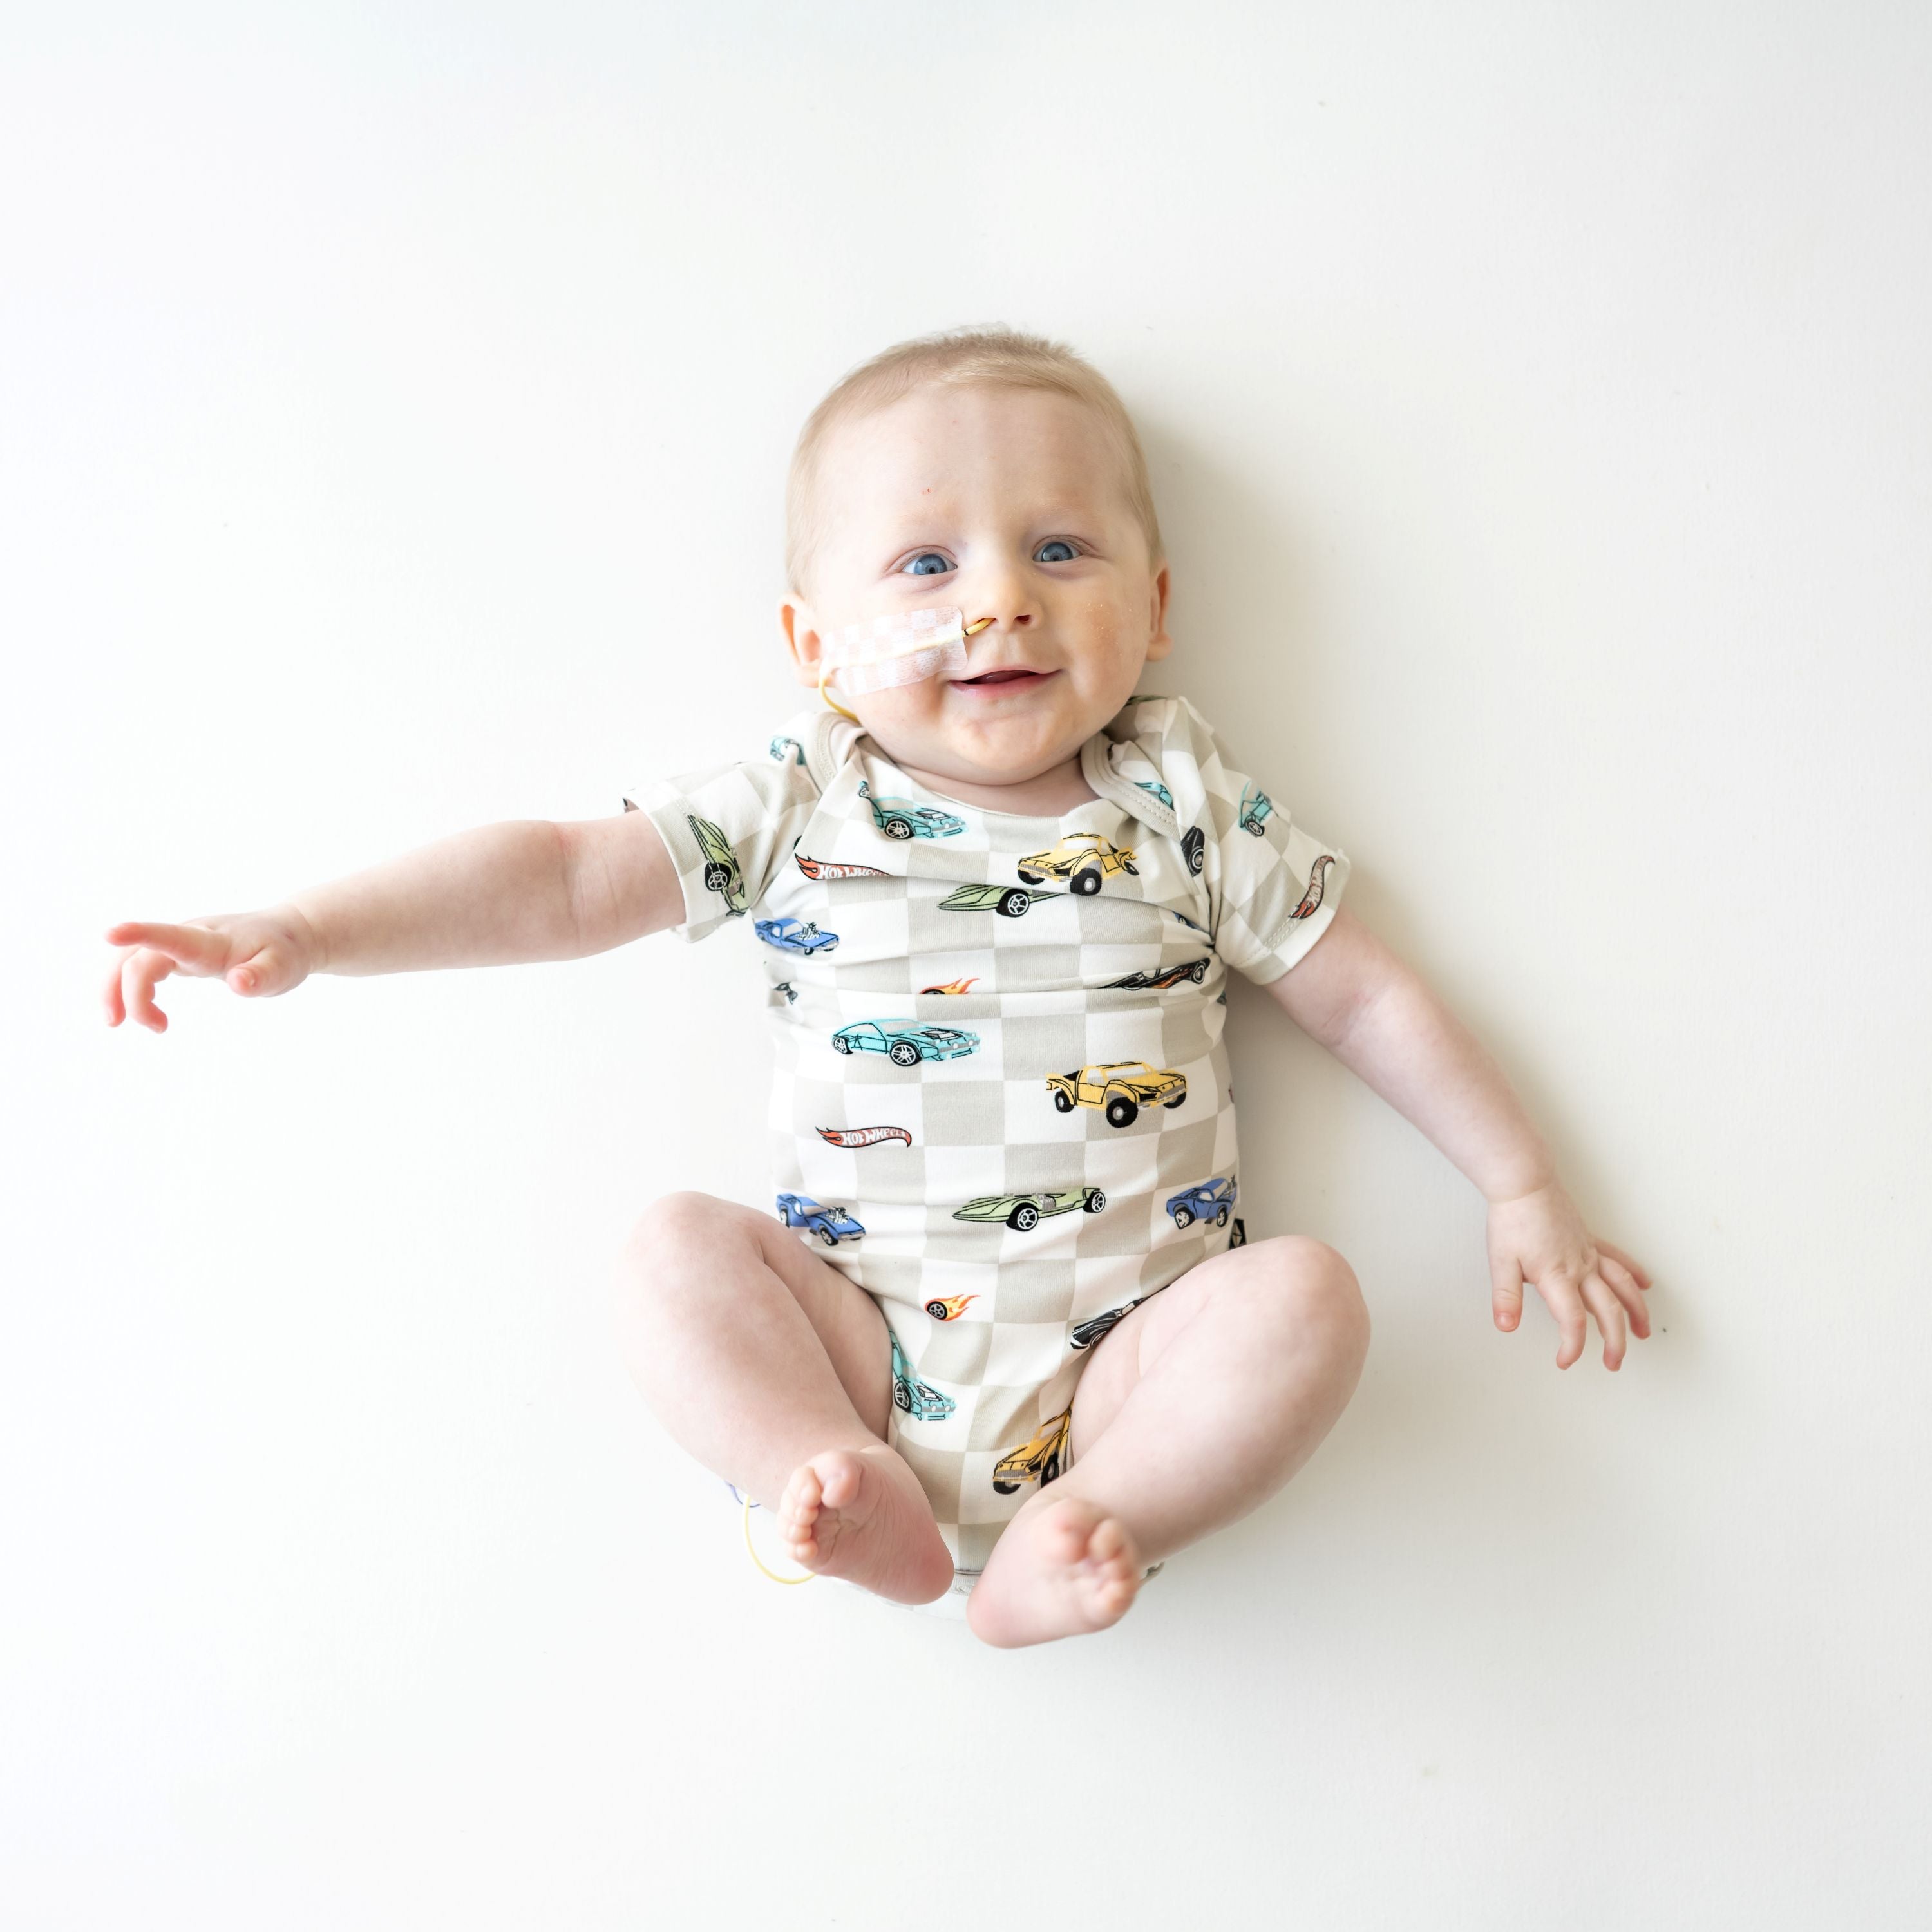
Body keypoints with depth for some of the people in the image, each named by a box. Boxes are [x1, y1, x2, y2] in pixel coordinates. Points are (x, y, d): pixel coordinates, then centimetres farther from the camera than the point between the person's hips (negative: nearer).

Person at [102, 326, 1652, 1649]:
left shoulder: (1185, 804, 3)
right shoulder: (796, 809, 2)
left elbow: (1364, 995, 8)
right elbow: (562, 880, -3)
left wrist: (1525, 1186, 6)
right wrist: (303, 932, -13)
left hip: (1129, 1351, 0)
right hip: (866, 1340, 1)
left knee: (1308, 1296, -23)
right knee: (681, 1249, -17)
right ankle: (860, 1495, -22)